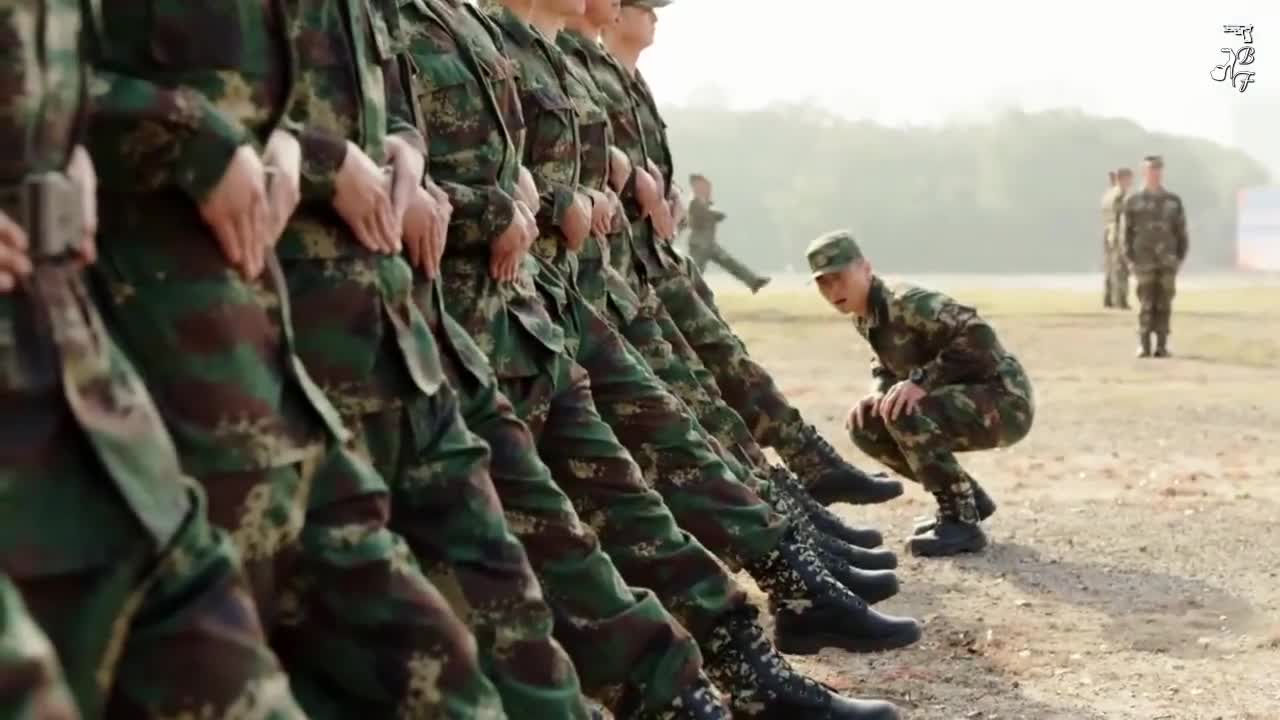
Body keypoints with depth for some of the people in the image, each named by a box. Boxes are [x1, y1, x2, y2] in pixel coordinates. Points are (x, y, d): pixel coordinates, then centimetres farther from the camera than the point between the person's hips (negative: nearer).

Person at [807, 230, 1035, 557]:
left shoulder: (909, 303, -23)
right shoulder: (865, 319, 4)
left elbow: (979, 336, -32)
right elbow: (886, 364, 20)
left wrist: (921, 380, -34)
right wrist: (877, 393, -2)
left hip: (1004, 401, -9)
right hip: (962, 402, 9)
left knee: (903, 412, -30)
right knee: (865, 426, 5)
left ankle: (961, 520, -18)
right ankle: (967, 496, 13)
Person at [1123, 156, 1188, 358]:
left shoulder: (1174, 202, 7)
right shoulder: (1133, 202, 3)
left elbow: (1181, 233, 8)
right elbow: (1127, 233, 2)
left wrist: (1180, 258, -1)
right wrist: (1130, 260, -6)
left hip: (1167, 263, 1)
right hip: (1144, 263, -1)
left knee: (1164, 305, 0)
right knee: (1146, 305, -4)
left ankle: (1162, 346, 5)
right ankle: (1144, 346, 1)